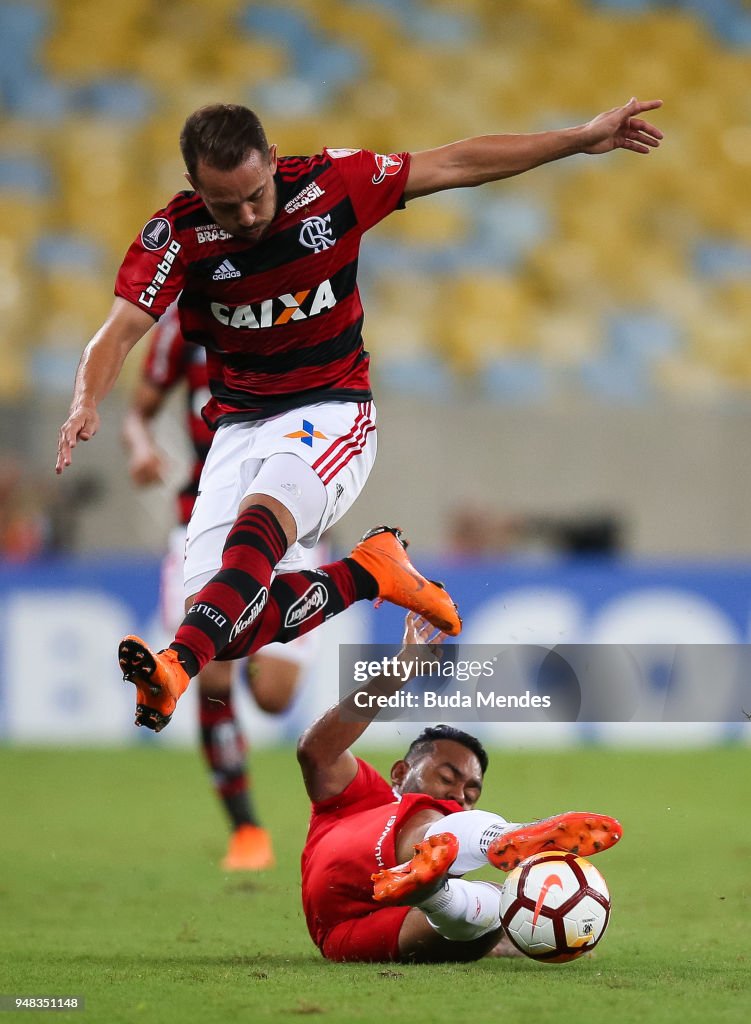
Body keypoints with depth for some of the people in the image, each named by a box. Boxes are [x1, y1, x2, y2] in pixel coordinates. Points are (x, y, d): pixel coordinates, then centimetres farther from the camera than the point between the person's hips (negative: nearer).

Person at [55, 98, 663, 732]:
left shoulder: (333, 182, -8)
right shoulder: (178, 234, -10)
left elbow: (458, 164, 2)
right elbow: (122, 328, -19)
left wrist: (582, 139, 3)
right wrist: (87, 404, -41)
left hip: (332, 411, -2)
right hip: (241, 425, 2)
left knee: (261, 518, -34)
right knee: (222, 618, -14)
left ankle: (177, 668, -53)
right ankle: (367, 573, 4)